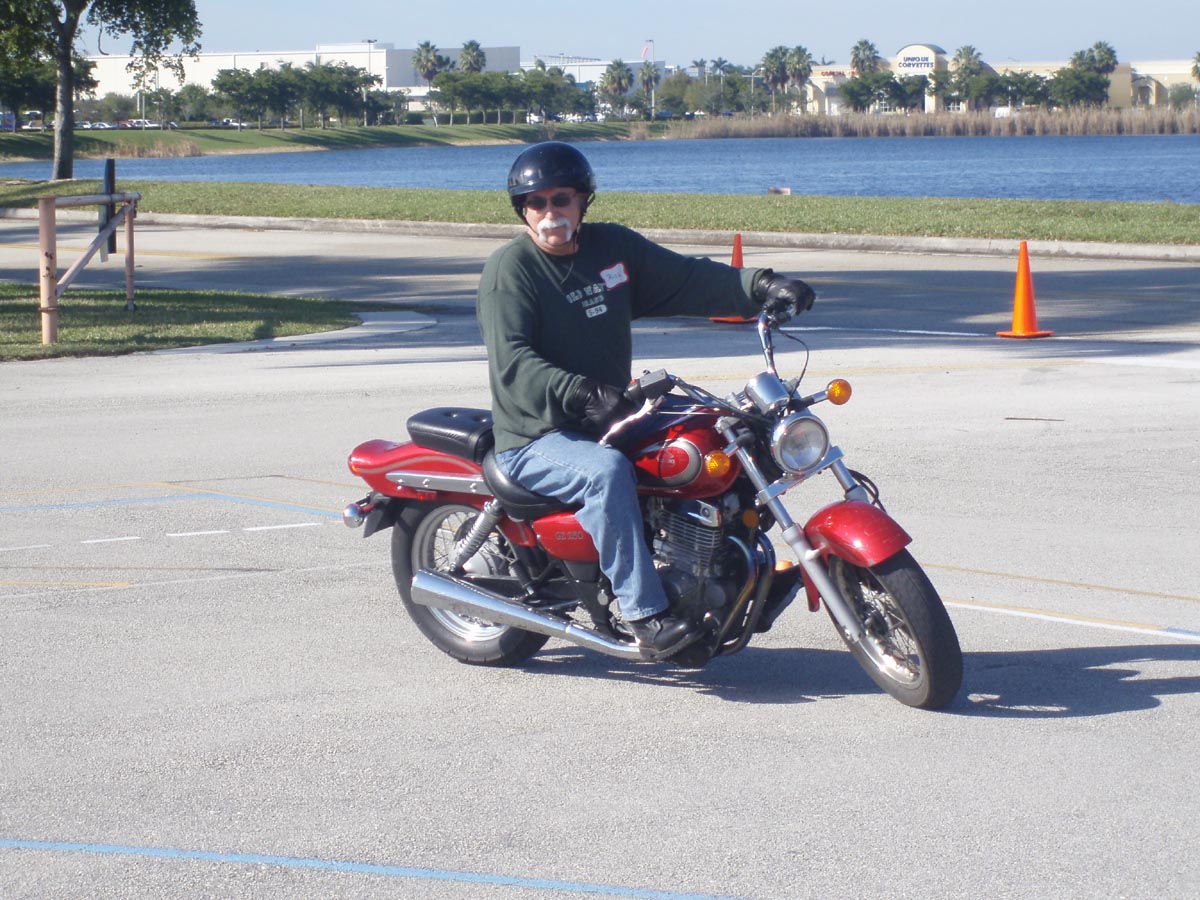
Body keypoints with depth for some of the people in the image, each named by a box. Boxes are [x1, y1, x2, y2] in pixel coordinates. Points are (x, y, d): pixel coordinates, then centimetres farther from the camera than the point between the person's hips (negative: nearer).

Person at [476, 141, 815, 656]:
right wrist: (583, 395, -37)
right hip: (534, 440, -7)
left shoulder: (613, 246, 8)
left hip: (610, 418, 7)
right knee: (608, 471, -35)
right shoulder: (509, 268, -11)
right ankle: (642, 611, -34)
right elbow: (512, 364, -23)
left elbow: (687, 279, 10)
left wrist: (762, 286, -5)